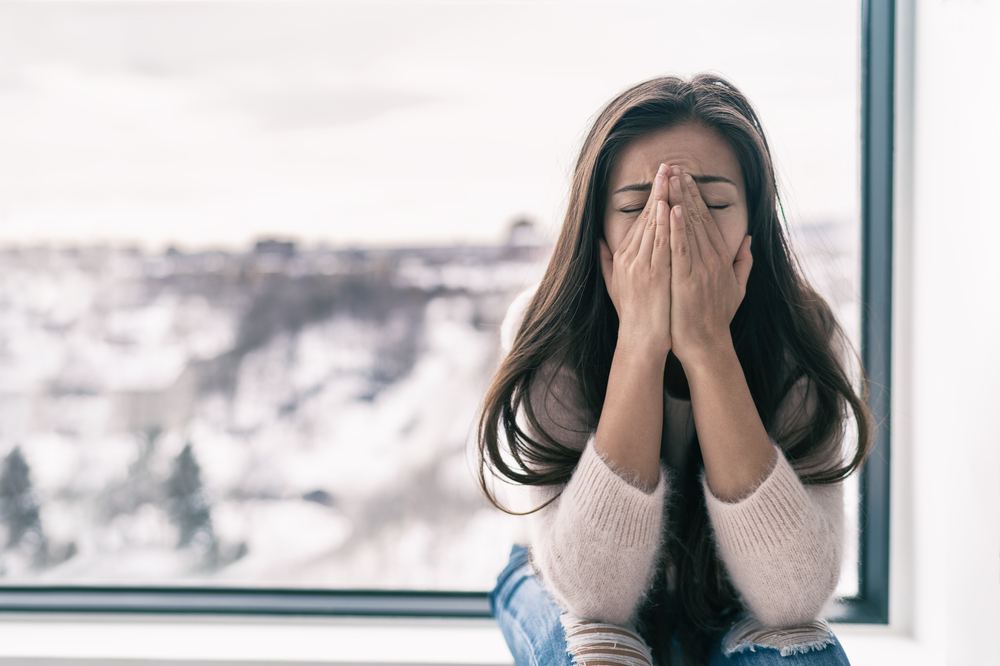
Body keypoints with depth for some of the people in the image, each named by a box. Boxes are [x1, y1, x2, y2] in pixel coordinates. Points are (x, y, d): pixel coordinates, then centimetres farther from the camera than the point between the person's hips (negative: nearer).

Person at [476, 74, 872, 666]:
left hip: (731, 609, 2)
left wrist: (708, 347, -38)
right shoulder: (546, 336, -22)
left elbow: (796, 594, -32)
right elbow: (594, 591, -31)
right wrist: (640, 341, -38)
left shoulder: (804, 340, -21)